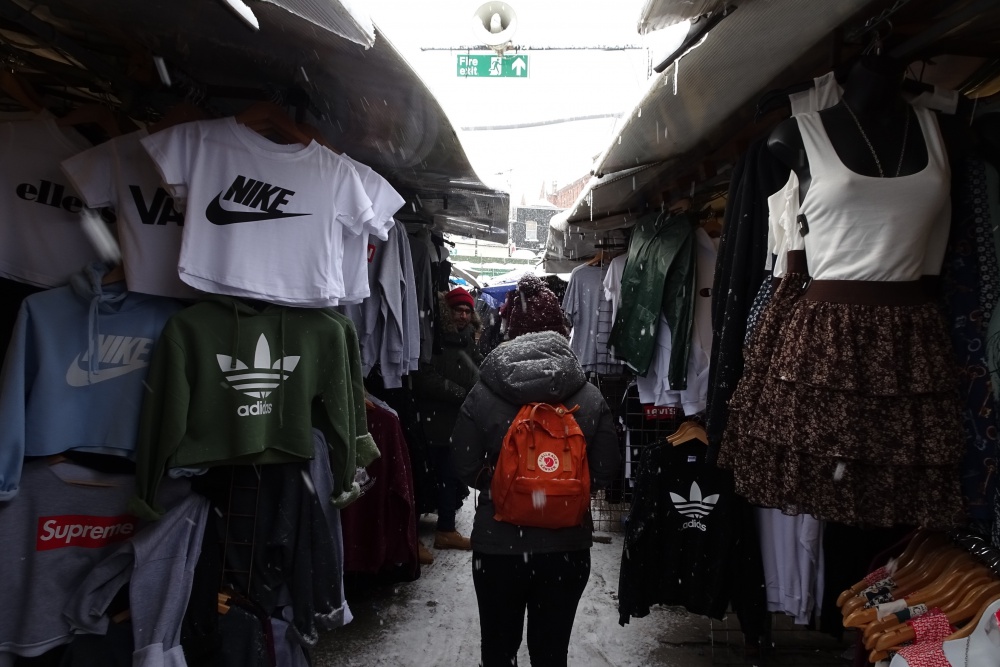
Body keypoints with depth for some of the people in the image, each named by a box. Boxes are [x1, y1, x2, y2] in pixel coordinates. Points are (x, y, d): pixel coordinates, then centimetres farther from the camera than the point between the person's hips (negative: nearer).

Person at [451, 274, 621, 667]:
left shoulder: (482, 395, -11)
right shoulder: (590, 398, -9)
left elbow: (466, 469, -7)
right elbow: (605, 473, -4)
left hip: (497, 546, 0)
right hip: (567, 547, 1)